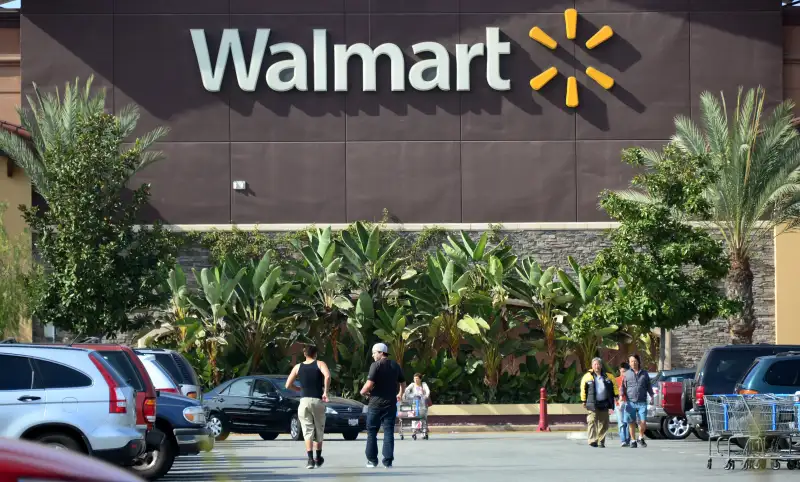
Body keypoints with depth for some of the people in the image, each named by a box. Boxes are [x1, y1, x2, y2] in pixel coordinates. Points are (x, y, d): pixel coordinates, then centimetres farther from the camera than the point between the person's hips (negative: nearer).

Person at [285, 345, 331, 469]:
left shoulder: (298, 367, 9)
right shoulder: (320, 364, 2)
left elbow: (288, 385, 6)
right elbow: (327, 376, -19)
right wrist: (325, 391, -10)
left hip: (304, 401, 1)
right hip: (318, 401, -1)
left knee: (307, 431, 0)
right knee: (319, 430, 16)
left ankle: (310, 459, -16)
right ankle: (318, 458, 26)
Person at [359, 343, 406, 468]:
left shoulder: (376, 365, -10)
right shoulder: (395, 366, 8)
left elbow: (369, 384, -19)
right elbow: (403, 383, 17)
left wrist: (363, 391, 1)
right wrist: (400, 394, 35)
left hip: (376, 402, -4)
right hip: (391, 403, 4)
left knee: (372, 431, 8)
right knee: (389, 431, 4)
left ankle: (372, 460, 8)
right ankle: (388, 460, -2)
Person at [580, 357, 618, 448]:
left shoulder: (608, 377, 9)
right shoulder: (587, 377, 4)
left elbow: (614, 386, 17)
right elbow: (583, 389, 9)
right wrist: (584, 401, 9)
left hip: (604, 404, 2)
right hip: (593, 404, -2)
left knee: (604, 423, 4)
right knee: (592, 422, -11)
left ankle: (601, 441, 13)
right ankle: (592, 441, -15)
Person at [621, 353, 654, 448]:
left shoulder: (644, 373, 12)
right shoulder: (627, 374, 10)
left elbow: (649, 387, 17)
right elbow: (623, 387, 9)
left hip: (642, 402, 0)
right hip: (630, 402, 0)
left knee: (643, 422, -10)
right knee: (631, 423, 2)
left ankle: (641, 438, 12)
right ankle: (633, 441, 13)